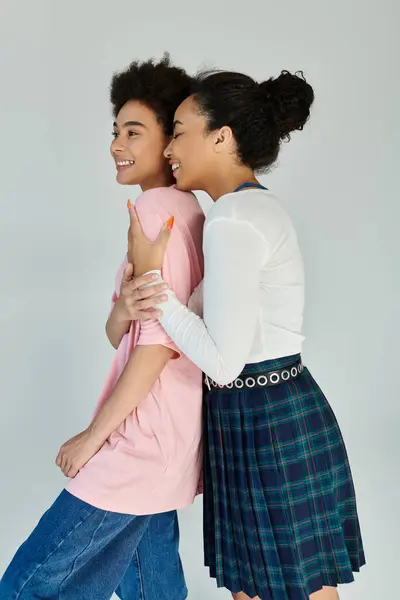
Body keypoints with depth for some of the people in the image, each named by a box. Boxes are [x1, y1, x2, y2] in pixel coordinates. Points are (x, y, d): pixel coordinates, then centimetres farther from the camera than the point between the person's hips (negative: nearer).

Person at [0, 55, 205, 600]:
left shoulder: (161, 209, -14)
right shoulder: (183, 212, 15)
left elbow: (161, 339, -19)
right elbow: (120, 335, 10)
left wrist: (93, 435, -11)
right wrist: (124, 311, -15)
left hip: (141, 443, -9)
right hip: (163, 442, 9)